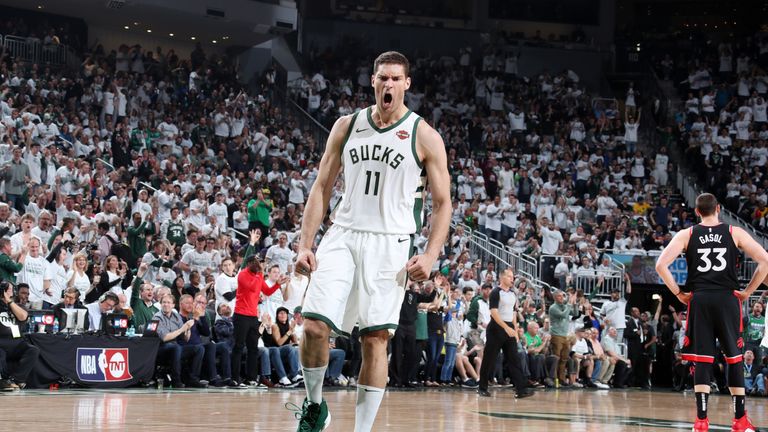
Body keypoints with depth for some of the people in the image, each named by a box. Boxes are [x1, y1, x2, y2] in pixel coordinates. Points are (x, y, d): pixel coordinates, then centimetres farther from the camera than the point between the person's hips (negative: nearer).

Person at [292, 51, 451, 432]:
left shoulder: (424, 136, -1)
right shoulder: (347, 126, 8)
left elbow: (442, 203, 1)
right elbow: (322, 188, 11)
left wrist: (430, 255, -12)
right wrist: (305, 244, 2)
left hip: (389, 243, -2)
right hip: (343, 236, 2)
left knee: (375, 339, -3)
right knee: (314, 326, -11)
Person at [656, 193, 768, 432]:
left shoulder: (686, 235, 6)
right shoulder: (735, 233, 5)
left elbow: (661, 264, -4)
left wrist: (678, 293, 3)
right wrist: (748, 291, 4)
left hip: (699, 299, 0)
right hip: (728, 298, 0)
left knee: (702, 360, 2)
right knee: (734, 359, 9)